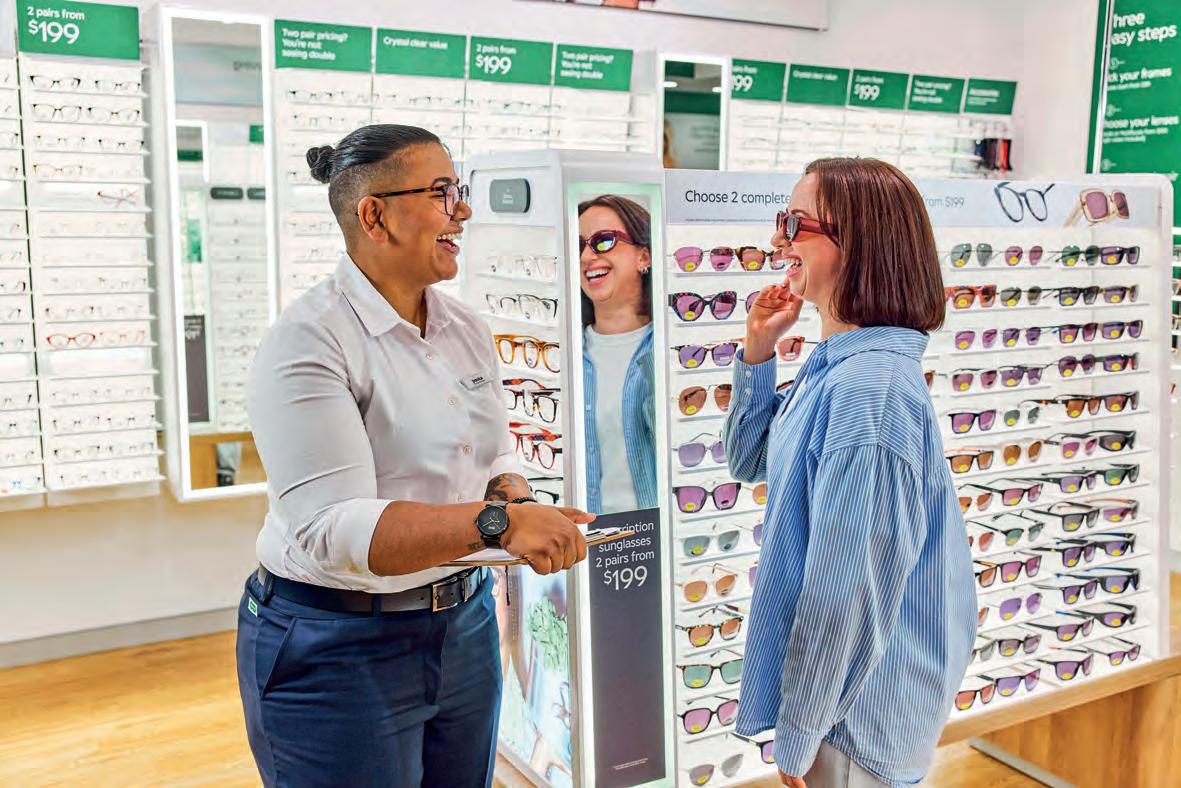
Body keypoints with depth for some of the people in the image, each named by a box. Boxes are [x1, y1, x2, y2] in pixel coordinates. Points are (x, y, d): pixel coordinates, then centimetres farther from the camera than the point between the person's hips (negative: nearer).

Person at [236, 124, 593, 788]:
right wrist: (497, 523, -36)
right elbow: (332, 527, -27)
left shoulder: (467, 329, 4)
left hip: (464, 623, 7)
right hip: (337, 649, -7)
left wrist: (516, 501, -13)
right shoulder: (310, 342, -19)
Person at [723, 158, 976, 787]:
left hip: (858, 714, -9)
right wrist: (757, 350, 1)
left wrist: (797, 735, -17)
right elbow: (750, 461, 15)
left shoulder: (870, 392, -29)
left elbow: (846, 592, -27)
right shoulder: (833, 366, 1)